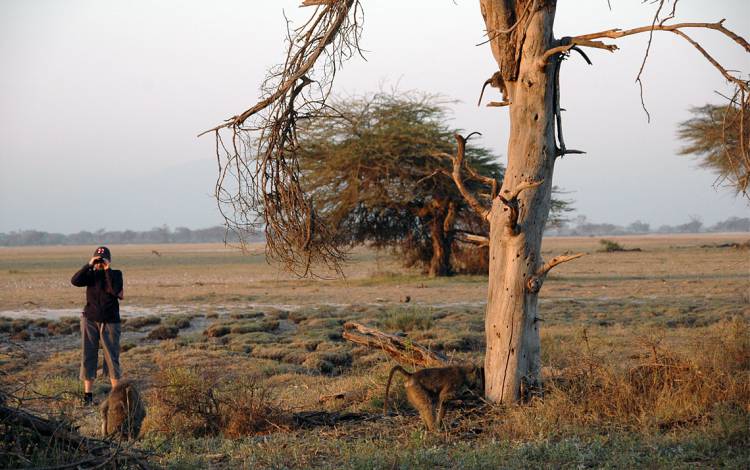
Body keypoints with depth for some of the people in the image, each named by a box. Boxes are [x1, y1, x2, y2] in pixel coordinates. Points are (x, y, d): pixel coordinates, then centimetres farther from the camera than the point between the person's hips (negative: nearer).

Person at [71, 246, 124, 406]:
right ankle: (88, 395, 3)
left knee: (112, 357, 0)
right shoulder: (91, 275, 5)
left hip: (110, 321, -1)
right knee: (88, 356, 0)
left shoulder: (116, 274, 2)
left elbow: (115, 290, -18)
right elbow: (75, 281, -15)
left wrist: (107, 270, -16)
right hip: (90, 320, 1)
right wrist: (89, 265, -20)